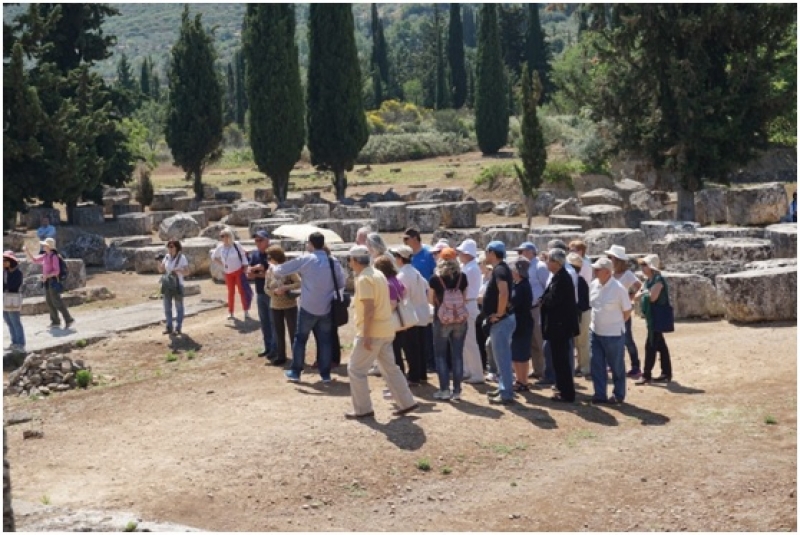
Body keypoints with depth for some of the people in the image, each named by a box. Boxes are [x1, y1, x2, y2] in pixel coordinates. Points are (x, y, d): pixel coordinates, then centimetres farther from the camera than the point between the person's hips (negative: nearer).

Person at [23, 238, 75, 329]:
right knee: (49, 302, 9)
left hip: (53, 281, -9)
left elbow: (57, 271, -18)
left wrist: (46, 276, -25)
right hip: (47, 281, 9)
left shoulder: (54, 256, -15)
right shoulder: (45, 256, 10)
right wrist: (27, 251, 14)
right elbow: (34, 260, 20)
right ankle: (55, 321, 15)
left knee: (57, 302, -10)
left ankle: (69, 319, -7)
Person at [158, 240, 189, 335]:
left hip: (178, 285, -5)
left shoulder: (182, 257, -9)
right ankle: (169, 328, 12)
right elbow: (161, 270, 8)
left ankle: (178, 328, 10)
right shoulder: (167, 257, 4)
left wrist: (177, 270, -29)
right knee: (167, 307, 5)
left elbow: (187, 272, -12)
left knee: (179, 307, 4)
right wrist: (159, 262, -11)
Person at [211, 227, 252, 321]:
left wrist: (245, 267, -9)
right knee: (231, 292, 10)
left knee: (242, 290, -4)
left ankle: (246, 312, 1)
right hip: (228, 273, 3)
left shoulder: (236, 244, -10)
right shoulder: (220, 247, -1)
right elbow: (213, 257, 14)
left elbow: (243, 255, -3)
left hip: (239, 271, -3)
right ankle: (230, 313, 20)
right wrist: (222, 264, 3)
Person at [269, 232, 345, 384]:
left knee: (300, 338, 11)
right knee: (325, 341, 9)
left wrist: (272, 267, 19)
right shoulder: (333, 262, 0)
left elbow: (281, 270, -2)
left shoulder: (305, 259, -8)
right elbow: (341, 283, 8)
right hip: (326, 308, 3)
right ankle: (325, 374, 11)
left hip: (308, 307, -2)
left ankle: (295, 372, 17)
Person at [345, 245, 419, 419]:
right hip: (386, 331, 9)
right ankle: (407, 403, 15)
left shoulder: (363, 279, -15)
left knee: (355, 369, 0)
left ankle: (363, 409, 2)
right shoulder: (378, 274, 14)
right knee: (389, 368, 15)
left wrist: (366, 336, -23)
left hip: (372, 332, -9)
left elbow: (369, 309, -22)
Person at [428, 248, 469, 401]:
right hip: (460, 319, 3)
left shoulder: (435, 279, -8)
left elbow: (431, 300, 2)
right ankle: (457, 390, 9)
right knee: (457, 354, 8)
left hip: (442, 319, -2)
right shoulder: (462, 277, -2)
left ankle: (444, 390, 5)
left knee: (440, 354, 8)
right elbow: (464, 299, 8)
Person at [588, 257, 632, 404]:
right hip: (595, 332, 6)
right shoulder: (594, 284, 0)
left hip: (613, 334, -6)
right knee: (597, 364, 7)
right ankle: (600, 394, 16)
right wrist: (594, 322, 11)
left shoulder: (618, 288, -18)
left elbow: (627, 311, -8)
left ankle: (618, 395, 22)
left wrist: (615, 324, -1)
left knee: (617, 367, 8)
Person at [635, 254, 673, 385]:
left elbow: (652, 297, -26)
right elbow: (638, 295, 16)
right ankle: (666, 373, 18)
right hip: (651, 317, 10)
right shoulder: (648, 281, 13)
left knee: (650, 346, -8)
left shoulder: (658, 280, -16)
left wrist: (643, 293, -9)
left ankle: (646, 375, -6)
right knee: (660, 345, 13)